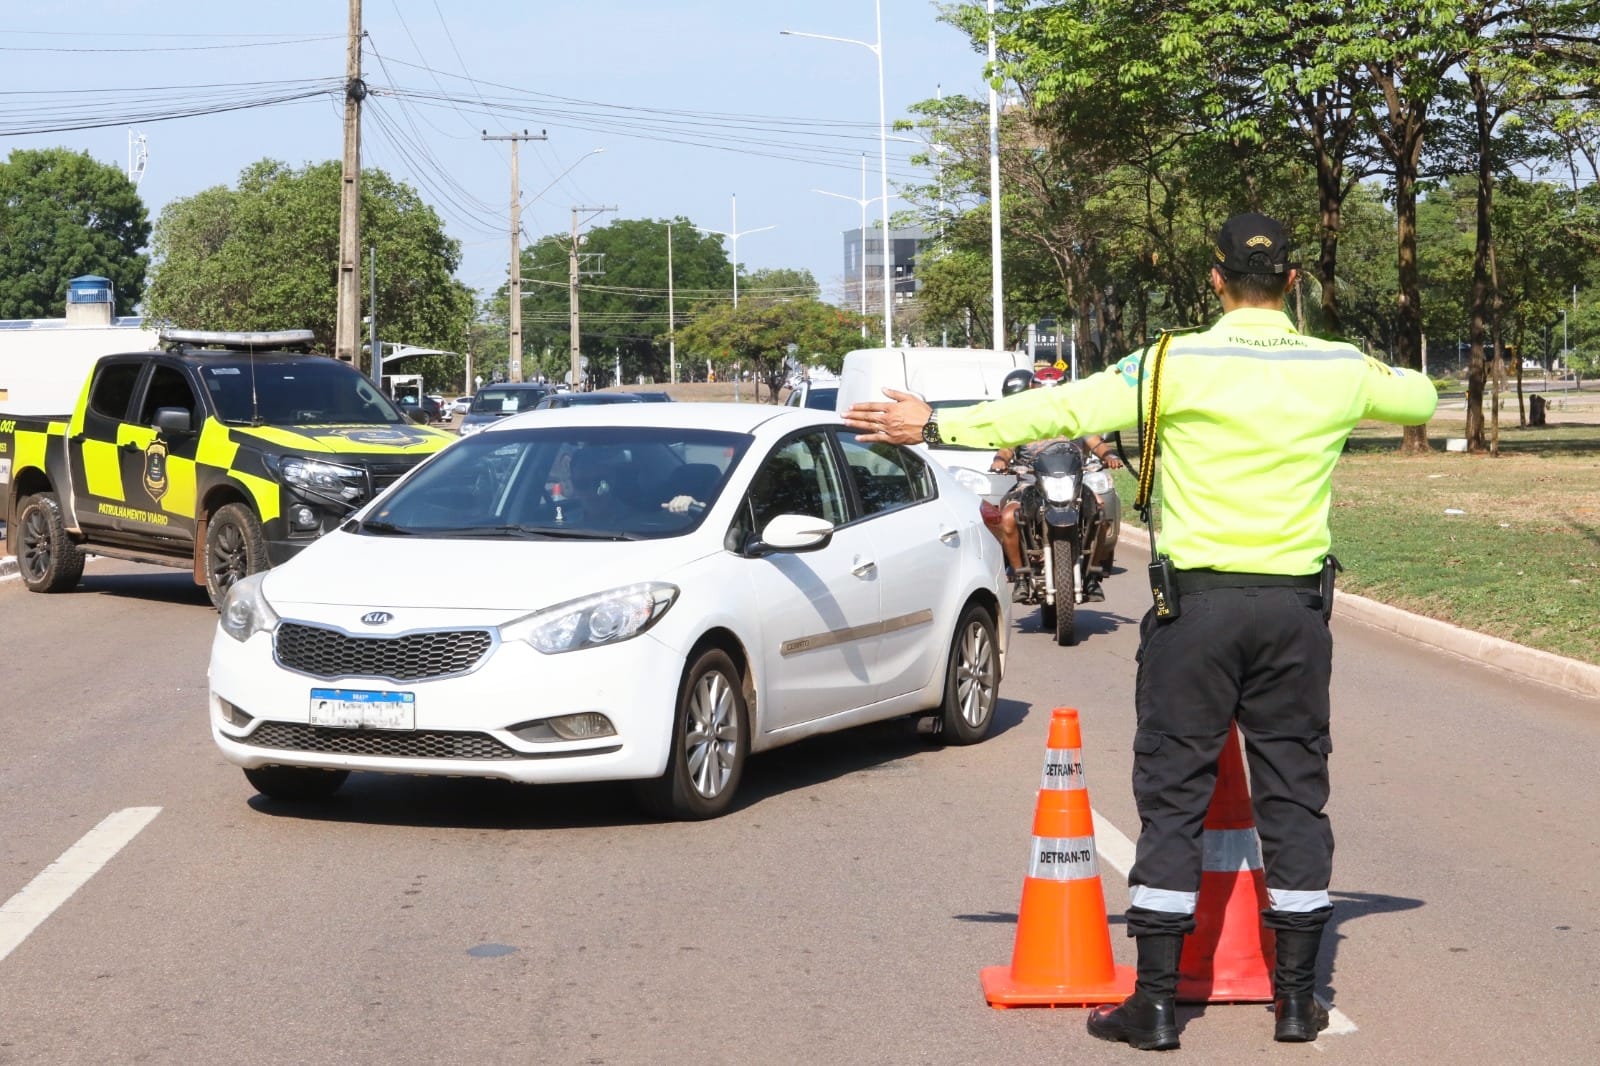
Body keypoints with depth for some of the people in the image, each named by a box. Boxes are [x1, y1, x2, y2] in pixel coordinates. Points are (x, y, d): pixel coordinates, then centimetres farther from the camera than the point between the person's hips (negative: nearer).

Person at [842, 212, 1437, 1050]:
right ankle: (1296, 997, 13)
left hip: (1198, 602, -3)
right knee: (1294, 796, 10)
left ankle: (1155, 1002, 4)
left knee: (1173, 796, 3)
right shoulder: (1339, 370, 2)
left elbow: (1061, 409, -11)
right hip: (1295, 606, 3)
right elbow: (1420, 399, 21)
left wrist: (939, 428, -6)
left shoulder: (1179, 364, -9)